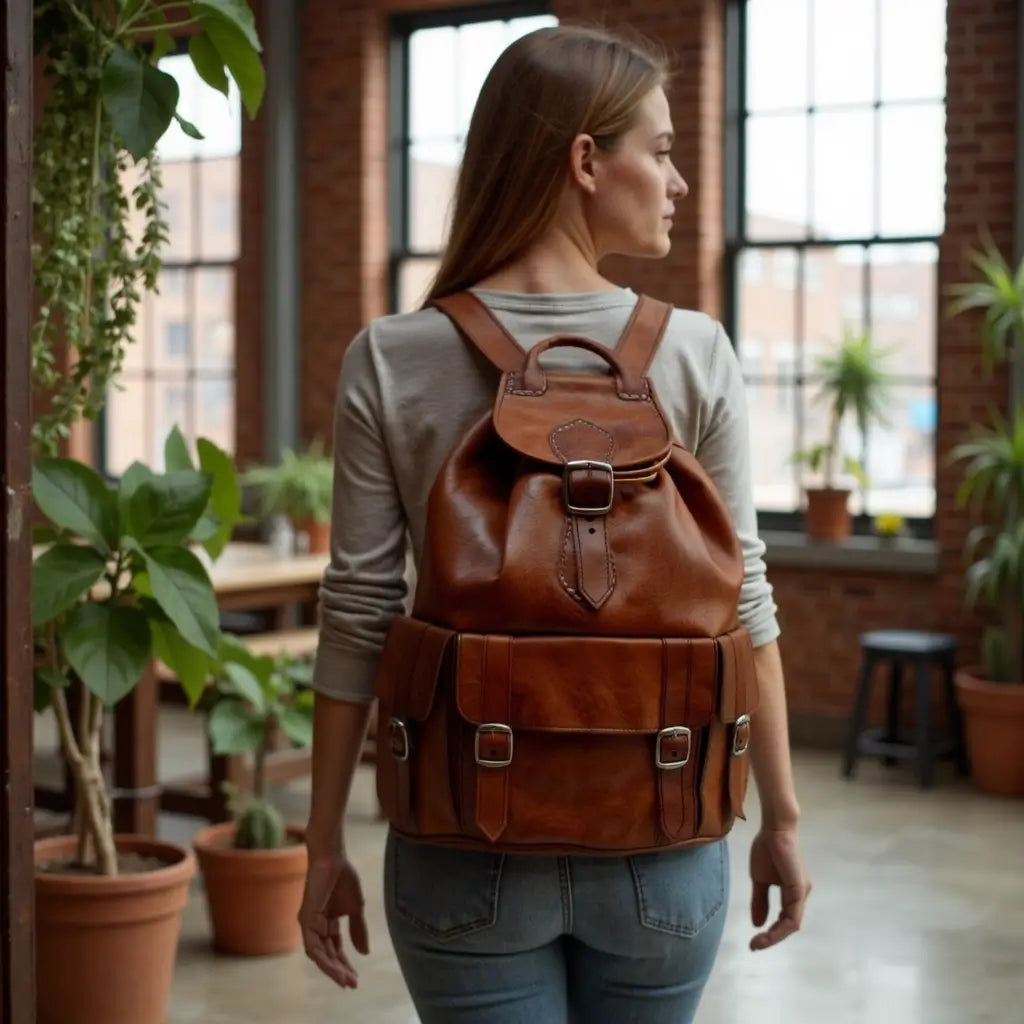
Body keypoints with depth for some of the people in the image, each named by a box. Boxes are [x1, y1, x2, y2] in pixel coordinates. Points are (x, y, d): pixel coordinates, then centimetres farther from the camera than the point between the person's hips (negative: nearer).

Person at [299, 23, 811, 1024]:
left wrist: (325, 845, 3)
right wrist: (780, 816, 6)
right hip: (662, 846, 1)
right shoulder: (695, 354, -8)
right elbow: (740, 601, -4)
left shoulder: (391, 361, -7)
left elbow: (357, 618, -6)